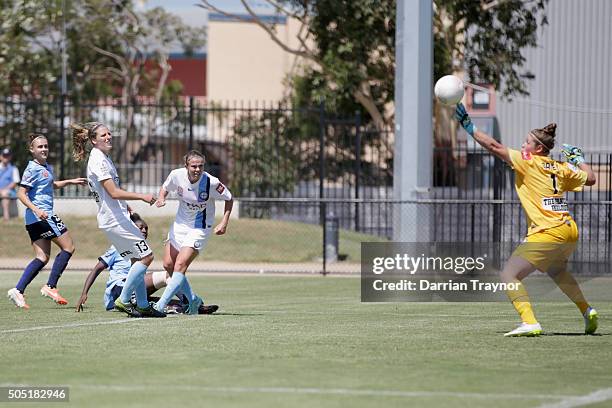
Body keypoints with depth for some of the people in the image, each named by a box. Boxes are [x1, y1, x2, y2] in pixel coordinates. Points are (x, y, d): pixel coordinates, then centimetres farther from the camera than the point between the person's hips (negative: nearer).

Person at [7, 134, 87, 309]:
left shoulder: (47, 168, 17)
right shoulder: (32, 169, -11)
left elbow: (52, 185, 39)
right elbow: (21, 194, -15)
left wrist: (71, 181, 31)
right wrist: (36, 209, -26)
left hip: (35, 220, 9)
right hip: (41, 215, -9)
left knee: (42, 258, 6)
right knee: (68, 247, -5)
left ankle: (18, 290, -1)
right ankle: (51, 286, -5)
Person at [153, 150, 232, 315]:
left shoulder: (211, 183, -23)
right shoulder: (176, 175, -14)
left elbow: (229, 199, -6)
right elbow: (165, 188, 8)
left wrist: (224, 222, -15)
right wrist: (161, 198, -14)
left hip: (199, 229, -5)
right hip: (180, 224, 5)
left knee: (180, 266, -18)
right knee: (168, 265, 4)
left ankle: (160, 305, -17)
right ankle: (193, 299, 23)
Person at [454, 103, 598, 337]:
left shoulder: (528, 162, -6)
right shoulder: (562, 169, 11)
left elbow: (495, 147, -9)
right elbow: (590, 179, 23)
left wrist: (469, 126, -3)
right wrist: (579, 159, 38)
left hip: (547, 234, -9)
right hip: (569, 231, 9)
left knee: (509, 275, -9)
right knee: (556, 270, 37)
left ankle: (530, 323, -24)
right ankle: (587, 311, 45)